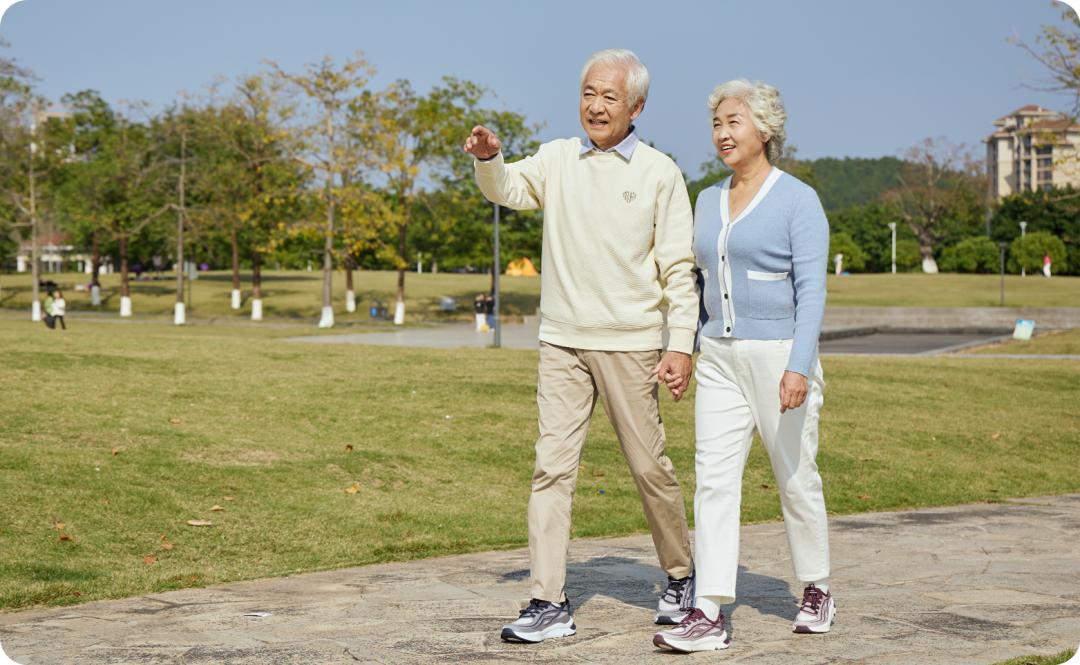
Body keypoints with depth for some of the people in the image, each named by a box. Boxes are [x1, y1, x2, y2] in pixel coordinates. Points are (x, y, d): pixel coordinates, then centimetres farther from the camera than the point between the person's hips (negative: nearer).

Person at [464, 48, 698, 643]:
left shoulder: (659, 172, 1)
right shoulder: (557, 159, 9)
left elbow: (678, 267, -1)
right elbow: (508, 189, -6)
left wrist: (681, 343, -7)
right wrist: (488, 158, -27)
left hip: (629, 343, -2)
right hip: (562, 341, 2)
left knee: (650, 466, 7)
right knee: (552, 466, -3)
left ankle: (680, 577, 28)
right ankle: (549, 603, 0)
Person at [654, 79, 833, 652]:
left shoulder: (798, 200, -8)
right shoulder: (709, 201, 12)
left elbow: (811, 289, -14)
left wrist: (799, 367, -23)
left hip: (780, 355, -5)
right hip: (719, 358, 6)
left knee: (797, 480, 7)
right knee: (714, 480, -4)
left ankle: (816, 591, 27)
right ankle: (709, 615, -5)